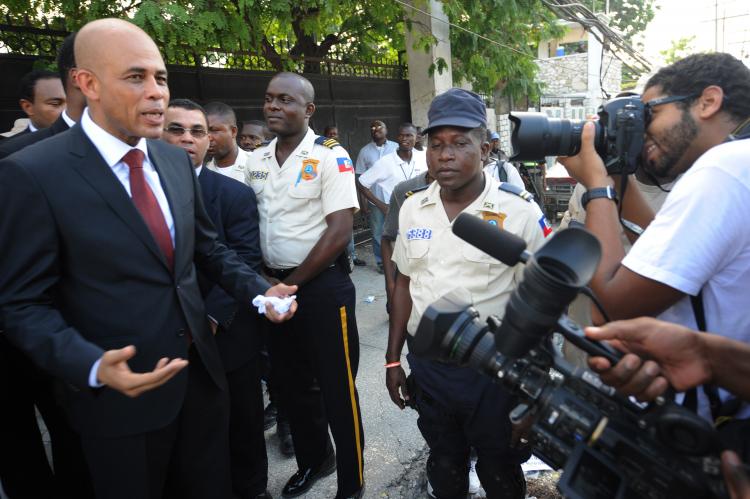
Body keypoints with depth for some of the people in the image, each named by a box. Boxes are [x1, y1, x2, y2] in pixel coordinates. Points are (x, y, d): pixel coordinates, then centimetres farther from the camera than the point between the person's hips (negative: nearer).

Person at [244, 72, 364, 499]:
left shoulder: (330, 156, -11)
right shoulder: (257, 160, 7)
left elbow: (340, 230, -17)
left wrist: (292, 283, -12)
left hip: (323, 285, -6)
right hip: (274, 285, 6)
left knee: (337, 388, 4)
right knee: (292, 383, 19)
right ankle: (313, 460, 42)